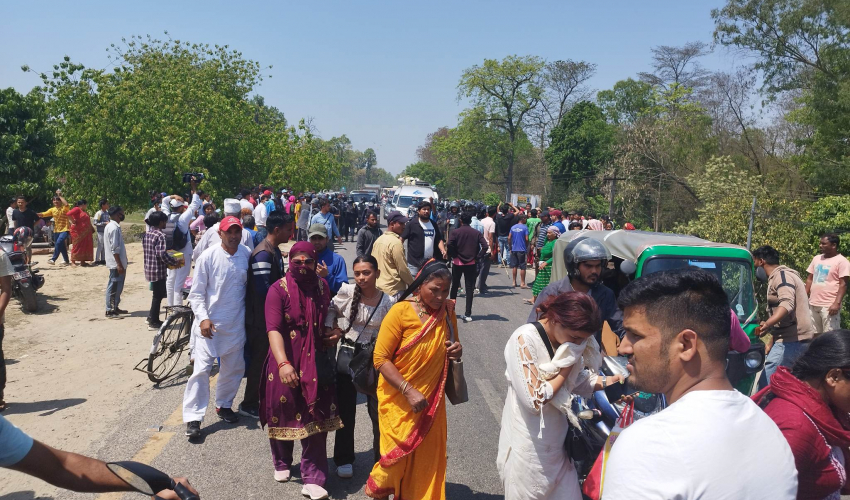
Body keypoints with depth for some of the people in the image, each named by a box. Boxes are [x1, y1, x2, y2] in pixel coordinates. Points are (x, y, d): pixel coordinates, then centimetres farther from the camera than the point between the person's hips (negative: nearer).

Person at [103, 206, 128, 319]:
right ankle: (110, 311, 1)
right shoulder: (114, 228, -18)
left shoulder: (110, 226, 14)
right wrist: (119, 264, -22)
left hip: (116, 263, 10)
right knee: (114, 287, -4)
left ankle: (115, 308, 26)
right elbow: (115, 248, -22)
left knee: (118, 286, 17)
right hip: (116, 263, -10)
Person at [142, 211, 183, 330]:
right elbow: (162, 253, -26)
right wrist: (175, 262, -14)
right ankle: (154, 323, 10)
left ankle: (151, 318, 29)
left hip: (149, 269, 9)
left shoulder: (146, 234, 9)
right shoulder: (160, 235, -17)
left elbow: (147, 251, 14)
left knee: (157, 294, 21)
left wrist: (168, 262, 15)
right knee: (158, 296, 2)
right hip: (158, 270, -9)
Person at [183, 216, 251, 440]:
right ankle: (193, 418, 2)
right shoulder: (208, 257, -11)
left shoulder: (247, 255, -2)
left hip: (236, 323, 4)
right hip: (209, 322, -4)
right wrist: (203, 318, -18)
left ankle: (224, 405, 36)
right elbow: (196, 293, -7)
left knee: (233, 368, 15)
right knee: (202, 369, -6)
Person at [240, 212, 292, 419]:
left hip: (273, 315, 9)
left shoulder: (275, 251, 9)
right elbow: (263, 289, -26)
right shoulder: (263, 254, -22)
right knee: (260, 359, 2)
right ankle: (249, 404, 16)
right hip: (261, 317, -9)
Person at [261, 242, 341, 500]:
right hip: (285, 361, -2)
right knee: (283, 413, 14)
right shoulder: (278, 289, -13)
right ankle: (282, 463, 40)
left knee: (315, 418, 0)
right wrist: (283, 364, -35)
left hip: (316, 362, 3)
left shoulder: (322, 286, 2)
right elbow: (273, 329, -23)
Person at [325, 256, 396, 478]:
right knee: (345, 409, 12)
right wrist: (330, 331, -4)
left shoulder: (388, 302, -10)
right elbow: (331, 310, 6)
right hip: (347, 355, 1)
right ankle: (344, 459, 28)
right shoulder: (347, 292, -10)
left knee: (378, 410, 5)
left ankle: (381, 459, 24)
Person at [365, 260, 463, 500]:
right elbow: (380, 358, -17)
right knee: (400, 455, 5)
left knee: (429, 458, 9)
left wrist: (457, 351, -8)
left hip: (431, 401, 4)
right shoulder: (400, 312, -15)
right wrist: (409, 391, -23)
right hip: (399, 401, -4)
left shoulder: (447, 312, 0)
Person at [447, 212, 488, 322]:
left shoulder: (455, 232, -5)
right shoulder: (476, 233, 0)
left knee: (454, 286, 15)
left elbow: (449, 245, -19)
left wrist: (452, 256, -5)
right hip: (471, 264, 1)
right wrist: (478, 258, -4)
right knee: (470, 288, 3)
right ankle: (468, 314, 0)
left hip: (457, 263, 0)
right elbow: (485, 246, -11)